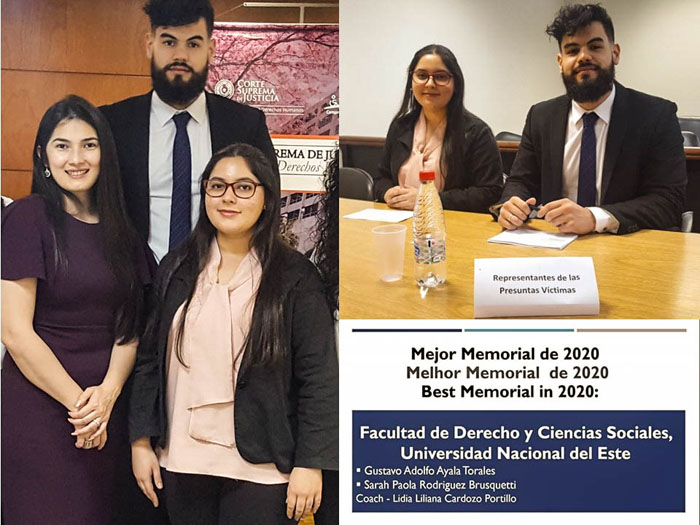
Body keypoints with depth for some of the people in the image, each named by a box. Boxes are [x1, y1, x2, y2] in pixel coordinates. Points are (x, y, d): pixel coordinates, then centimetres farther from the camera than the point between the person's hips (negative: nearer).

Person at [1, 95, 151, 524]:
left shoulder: (119, 228, 9)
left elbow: (128, 327, 7)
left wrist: (107, 394, -10)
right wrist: (78, 403, -10)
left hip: (107, 413, 5)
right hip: (38, 411, -5)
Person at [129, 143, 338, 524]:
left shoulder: (295, 277, -5)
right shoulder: (176, 269, 6)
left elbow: (318, 377, -7)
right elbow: (149, 359, 8)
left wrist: (310, 463, -11)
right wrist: (141, 441, 4)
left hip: (261, 468, -3)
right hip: (181, 461, 3)